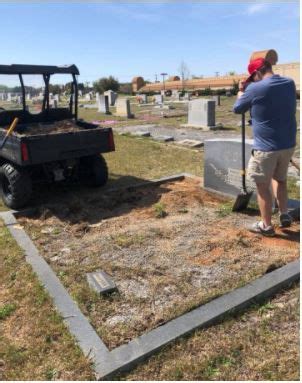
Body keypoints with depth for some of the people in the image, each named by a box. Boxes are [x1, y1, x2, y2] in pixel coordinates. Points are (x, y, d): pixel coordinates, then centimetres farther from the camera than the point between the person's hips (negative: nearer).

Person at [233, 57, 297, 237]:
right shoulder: (290, 83, 6)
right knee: (280, 179, 25)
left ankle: (266, 225, 15)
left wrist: (242, 91, 18)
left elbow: (237, 109, 0)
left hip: (266, 147, -6)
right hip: (288, 144, 7)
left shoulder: (256, 89, -14)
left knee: (263, 185, 7)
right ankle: (285, 215, 24)